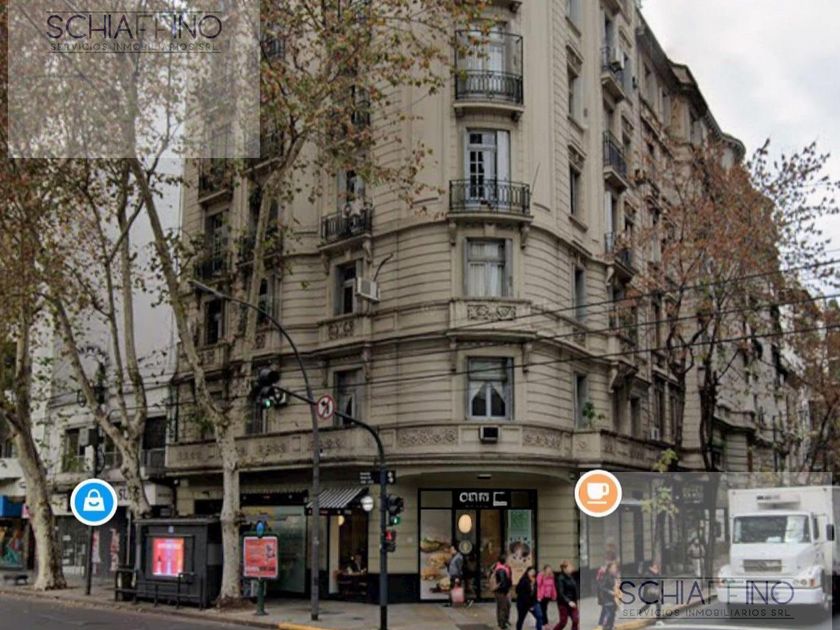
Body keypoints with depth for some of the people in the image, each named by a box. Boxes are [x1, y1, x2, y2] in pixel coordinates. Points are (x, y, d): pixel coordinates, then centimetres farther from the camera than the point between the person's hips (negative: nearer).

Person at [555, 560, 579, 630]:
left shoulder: (571, 577, 6)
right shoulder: (561, 578, -15)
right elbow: (560, 593, -20)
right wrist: (568, 601, -28)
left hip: (572, 602, 6)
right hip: (563, 603, -6)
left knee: (576, 620, -3)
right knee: (563, 622, 2)